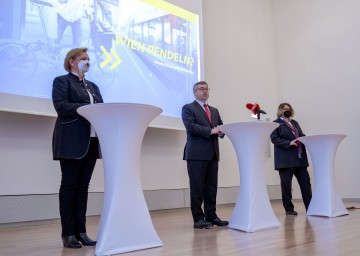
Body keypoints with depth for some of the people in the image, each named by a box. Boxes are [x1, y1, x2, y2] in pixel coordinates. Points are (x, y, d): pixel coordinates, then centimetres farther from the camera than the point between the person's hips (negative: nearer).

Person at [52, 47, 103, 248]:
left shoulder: (93, 86, 24)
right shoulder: (62, 81, 4)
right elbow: (60, 106, -12)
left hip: (92, 141, 6)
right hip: (72, 142, -6)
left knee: (83, 186, 6)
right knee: (69, 185, -2)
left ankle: (80, 232, 11)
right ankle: (68, 234, 5)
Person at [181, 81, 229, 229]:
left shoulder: (214, 111, 23)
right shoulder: (188, 108, 2)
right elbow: (191, 126, -13)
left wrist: (221, 131, -8)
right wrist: (211, 131, -17)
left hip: (212, 153, 6)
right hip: (197, 153, -6)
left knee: (212, 187, 7)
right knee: (197, 187, -2)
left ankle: (211, 216, 16)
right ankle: (198, 218, 4)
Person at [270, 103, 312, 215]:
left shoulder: (295, 123, 21)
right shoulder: (276, 124, 0)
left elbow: (301, 135, 21)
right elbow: (274, 139, -10)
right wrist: (289, 143, -19)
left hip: (300, 158, 6)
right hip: (285, 160, -6)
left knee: (305, 182, 5)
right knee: (286, 185, 1)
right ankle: (289, 209, 11)